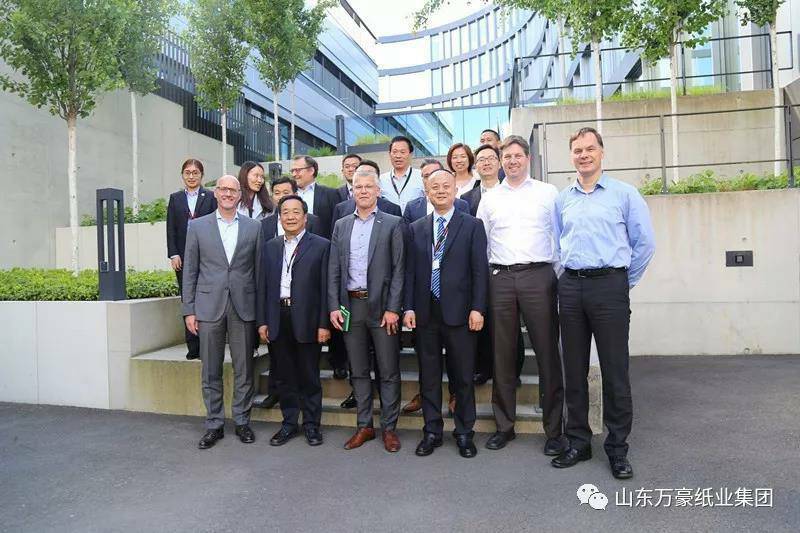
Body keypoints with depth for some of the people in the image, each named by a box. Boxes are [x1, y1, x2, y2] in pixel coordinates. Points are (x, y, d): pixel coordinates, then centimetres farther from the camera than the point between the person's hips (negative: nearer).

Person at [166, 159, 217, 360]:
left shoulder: (211, 197, 5)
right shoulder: (175, 198, 13)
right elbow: (171, 229, 8)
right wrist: (173, 255, -2)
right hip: (183, 258, 3)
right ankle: (193, 346, 9)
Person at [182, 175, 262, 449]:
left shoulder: (253, 227, 6)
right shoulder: (198, 226, 5)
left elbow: (258, 269, 7)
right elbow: (190, 270, 5)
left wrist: (261, 309, 3)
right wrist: (189, 309, 0)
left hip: (243, 307, 0)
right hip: (209, 307, 0)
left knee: (244, 370, 7)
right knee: (211, 372, 7)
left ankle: (242, 421, 22)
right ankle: (214, 424, 21)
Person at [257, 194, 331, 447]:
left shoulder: (321, 245, -1)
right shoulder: (270, 247, 12)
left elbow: (325, 287, -5)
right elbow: (263, 286, 10)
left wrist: (324, 324, -9)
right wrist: (262, 321, 4)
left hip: (307, 320, -3)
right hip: (279, 320, 4)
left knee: (310, 376, 6)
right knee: (286, 376, 12)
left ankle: (312, 424, 20)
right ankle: (289, 423, 25)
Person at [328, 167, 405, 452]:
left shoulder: (392, 224, 0)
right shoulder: (341, 225, 12)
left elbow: (398, 268, -5)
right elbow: (334, 269, 9)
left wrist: (393, 308, -12)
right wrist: (334, 306, 0)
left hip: (381, 305, -3)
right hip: (350, 305, 4)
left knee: (389, 371, 4)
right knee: (358, 371, 12)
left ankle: (389, 427, 17)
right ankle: (364, 426, 24)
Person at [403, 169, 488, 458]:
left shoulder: (472, 225, 3)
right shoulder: (416, 229, 11)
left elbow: (480, 270, -2)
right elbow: (409, 271, 9)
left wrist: (477, 308, -9)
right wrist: (409, 307, 1)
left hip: (459, 311, -2)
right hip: (425, 312, 3)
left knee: (463, 376, 6)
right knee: (428, 375, 10)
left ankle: (464, 433, 20)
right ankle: (432, 431, 23)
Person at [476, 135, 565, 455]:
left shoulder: (548, 193, 8)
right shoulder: (489, 199, 13)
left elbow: (560, 236, 5)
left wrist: (562, 277, -2)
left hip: (538, 275, -2)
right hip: (500, 278, 2)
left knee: (547, 352, 0)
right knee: (502, 353, 7)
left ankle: (554, 428, 11)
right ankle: (504, 425, 19)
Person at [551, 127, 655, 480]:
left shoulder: (624, 193, 2)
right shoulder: (563, 199, 13)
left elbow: (645, 242, 2)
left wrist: (626, 281, 4)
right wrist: (570, 273, 12)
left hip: (609, 285, -4)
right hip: (571, 287, 4)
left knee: (615, 370, 0)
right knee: (574, 369, 9)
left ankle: (617, 448, 14)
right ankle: (578, 442, 22)